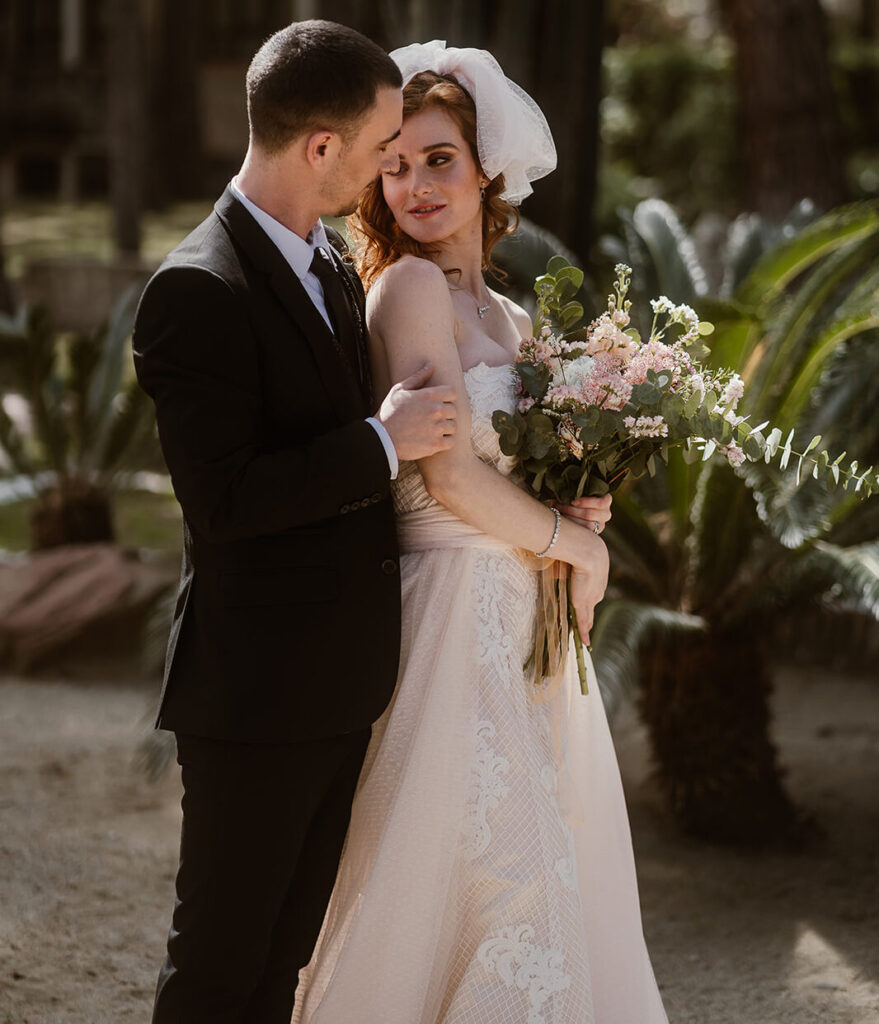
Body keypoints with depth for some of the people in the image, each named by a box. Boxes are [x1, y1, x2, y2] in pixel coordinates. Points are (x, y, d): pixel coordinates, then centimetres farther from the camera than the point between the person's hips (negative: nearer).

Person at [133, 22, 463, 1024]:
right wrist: (381, 443, -18)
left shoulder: (334, 270, 11)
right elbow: (221, 501, -23)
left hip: (340, 684, 9)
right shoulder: (198, 291, -18)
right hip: (256, 689, -9)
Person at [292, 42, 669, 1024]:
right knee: (478, 870, -4)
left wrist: (580, 504, 1)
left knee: (549, 875, 11)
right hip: (458, 605, -8)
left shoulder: (507, 317, 15)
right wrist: (576, 544, -5)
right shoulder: (410, 286, -10)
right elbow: (450, 472, -16)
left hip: (529, 621, 8)